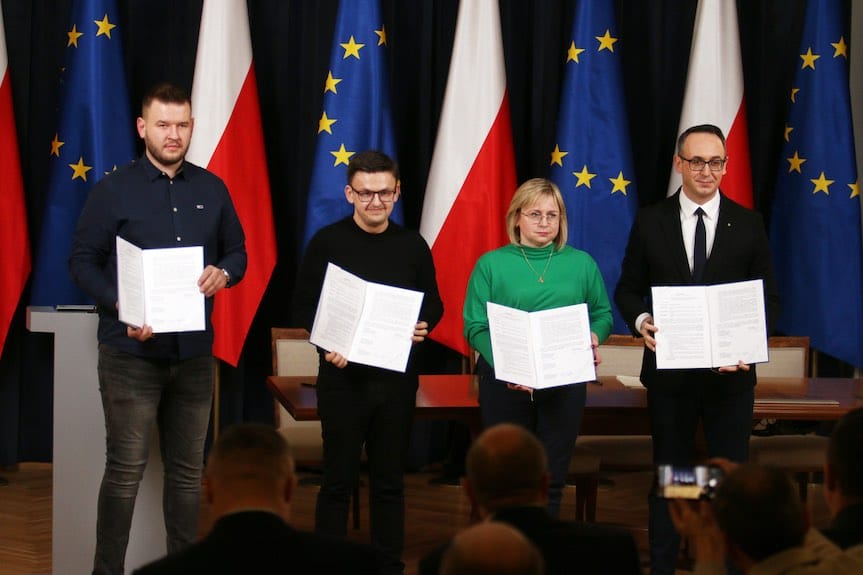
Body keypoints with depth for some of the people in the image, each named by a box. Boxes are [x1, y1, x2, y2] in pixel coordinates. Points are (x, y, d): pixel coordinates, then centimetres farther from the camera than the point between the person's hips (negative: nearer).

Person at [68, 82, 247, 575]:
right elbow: (84, 261, -4)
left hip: (195, 350, 4)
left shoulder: (212, 190, 8)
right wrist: (121, 308, -19)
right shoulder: (114, 190, -4)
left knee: (188, 468, 11)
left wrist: (224, 273, -9)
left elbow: (237, 252, 15)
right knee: (127, 468, -3)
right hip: (131, 351, -4)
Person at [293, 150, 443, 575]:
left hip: (397, 376, 3)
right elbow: (303, 306, -3)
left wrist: (424, 326, -10)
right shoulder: (327, 242, -4)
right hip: (343, 375, -3)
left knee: (389, 480, 10)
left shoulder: (413, 246, 5)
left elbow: (433, 305, 12)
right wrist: (326, 345, -19)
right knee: (338, 479, 3)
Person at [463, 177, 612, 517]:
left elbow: (603, 314, 12)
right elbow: (475, 326, -5)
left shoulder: (581, 263, 9)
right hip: (505, 383, -2)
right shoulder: (491, 264, 2)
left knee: (552, 476, 5)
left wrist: (594, 337, -12)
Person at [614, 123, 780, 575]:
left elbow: (769, 297, 3)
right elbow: (628, 289, 6)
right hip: (669, 368, 0)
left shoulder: (748, 224, 1)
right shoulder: (650, 221, 1)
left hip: (730, 370, 0)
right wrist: (640, 321, -15)